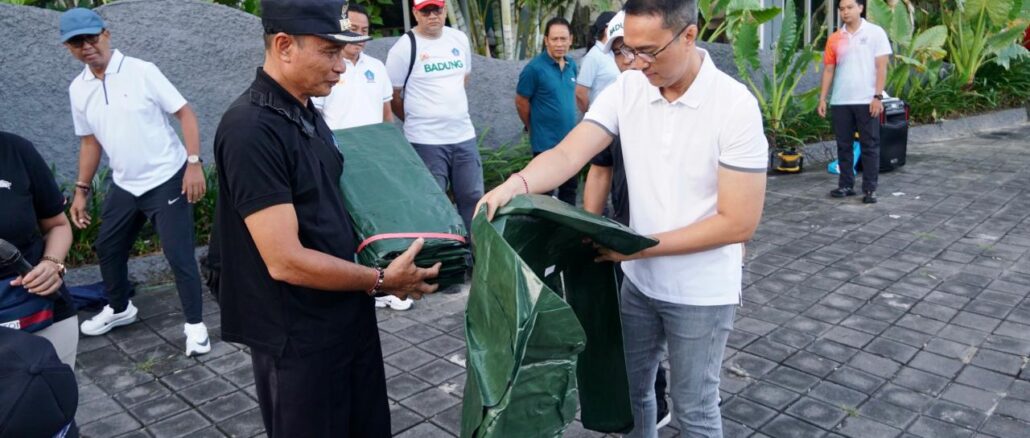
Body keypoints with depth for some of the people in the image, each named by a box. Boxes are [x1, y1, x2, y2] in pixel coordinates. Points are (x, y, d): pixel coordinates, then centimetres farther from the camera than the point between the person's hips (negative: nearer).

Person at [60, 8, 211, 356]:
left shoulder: (141, 71, -12)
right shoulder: (78, 89, 6)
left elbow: (185, 114, -12)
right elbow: (90, 142, 15)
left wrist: (194, 163, -21)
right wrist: (81, 190, 14)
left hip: (167, 180, -6)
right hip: (124, 186, 7)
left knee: (179, 255, -6)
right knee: (107, 249, 18)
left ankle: (195, 324, 9)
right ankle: (119, 308, 42)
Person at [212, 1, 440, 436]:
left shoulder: (307, 114, 6)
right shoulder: (250, 129, -23)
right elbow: (286, 261, -25)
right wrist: (381, 280, -16)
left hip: (348, 316, 8)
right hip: (298, 338, -8)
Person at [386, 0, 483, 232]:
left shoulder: (460, 39, 8)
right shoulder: (405, 47, -9)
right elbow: (392, 95, -3)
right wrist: (417, 119, 8)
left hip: (464, 136, 6)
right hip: (426, 141, -5)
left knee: (473, 198, 11)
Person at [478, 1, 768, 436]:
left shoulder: (735, 106, -20)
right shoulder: (626, 89, -6)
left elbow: (739, 222, -20)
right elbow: (568, 154, -16)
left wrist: (642, 247, -21)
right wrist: (514, 185, -36)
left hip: (701, 292, -4)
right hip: (638, 281, 5)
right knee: (631, 388, 21)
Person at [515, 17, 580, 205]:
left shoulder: (572, 65, 4)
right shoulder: (535, 68, -16)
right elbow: (521, 102, -9)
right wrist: (534, 128, 2)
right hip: (546, 142, -6)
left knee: (570, 186, 18)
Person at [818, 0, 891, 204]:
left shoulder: (875, 33, -1)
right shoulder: (834, 39, 8)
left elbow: (881, 67, -5)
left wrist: (878, 97, -12)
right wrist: (822, 98, 4)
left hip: (867, 101, -3)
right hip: (840, 102, 4)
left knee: (870, 146, 1)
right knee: (844, 146, 8)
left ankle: (870, 189, 5)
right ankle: (846, 185, 18)